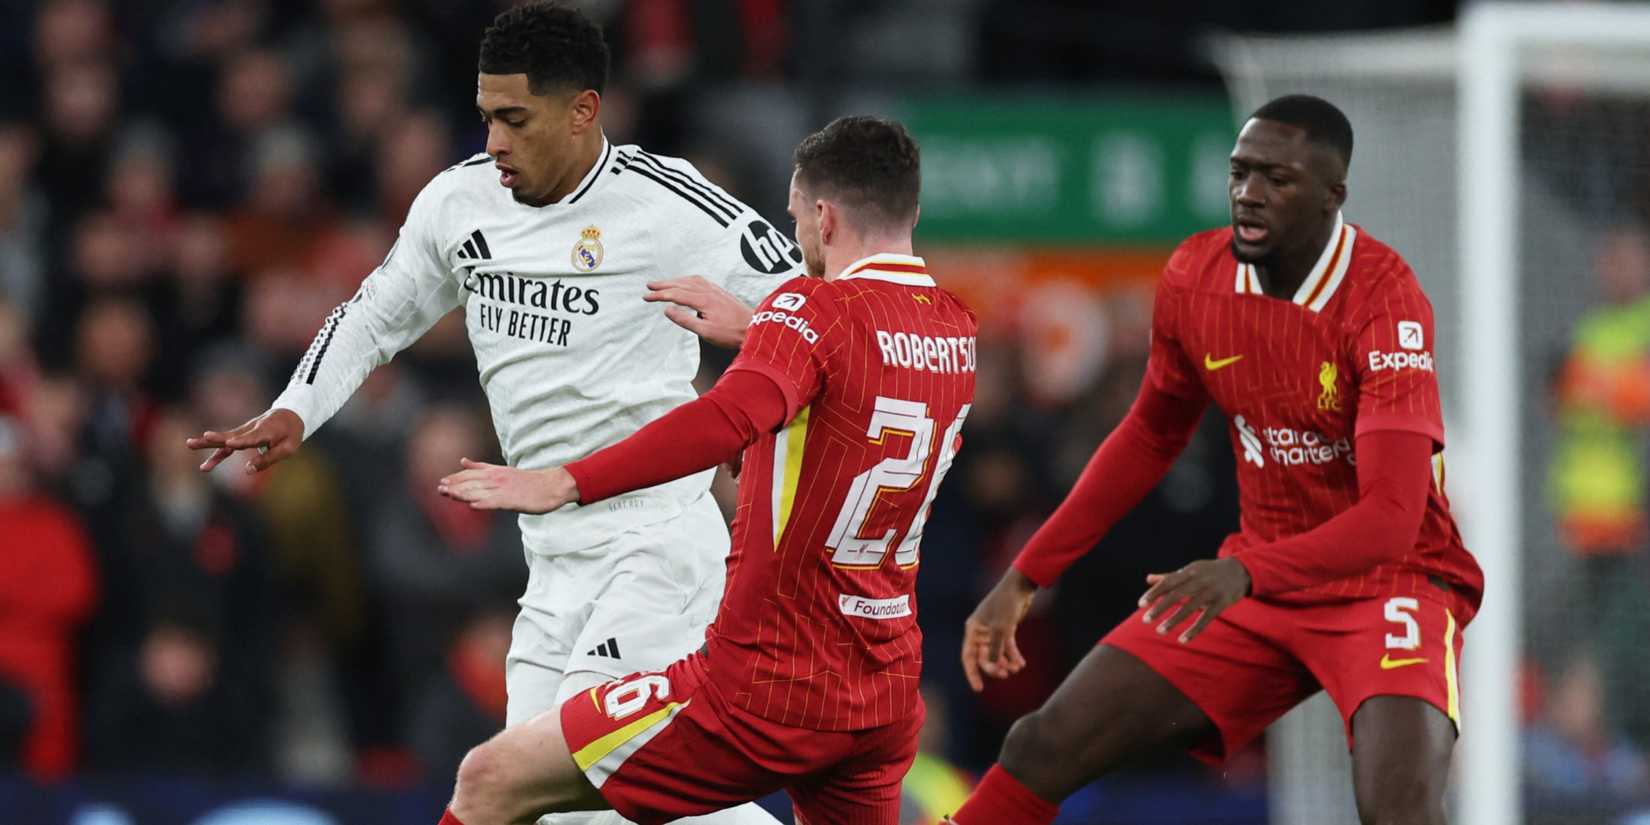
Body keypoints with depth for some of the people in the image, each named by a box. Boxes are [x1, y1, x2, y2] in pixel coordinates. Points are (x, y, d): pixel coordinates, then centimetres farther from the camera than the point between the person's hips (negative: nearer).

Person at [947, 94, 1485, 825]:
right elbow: (1151, 434, 14)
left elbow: (1392, 516, -31)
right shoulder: (1193, 277, -4)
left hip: (1392, 579, -6)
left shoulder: (1384, 299, -23)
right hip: (1257, 580, 6)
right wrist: (1026, 578, 12)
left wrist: (1244, 573, -45)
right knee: (1043, 749, -1)